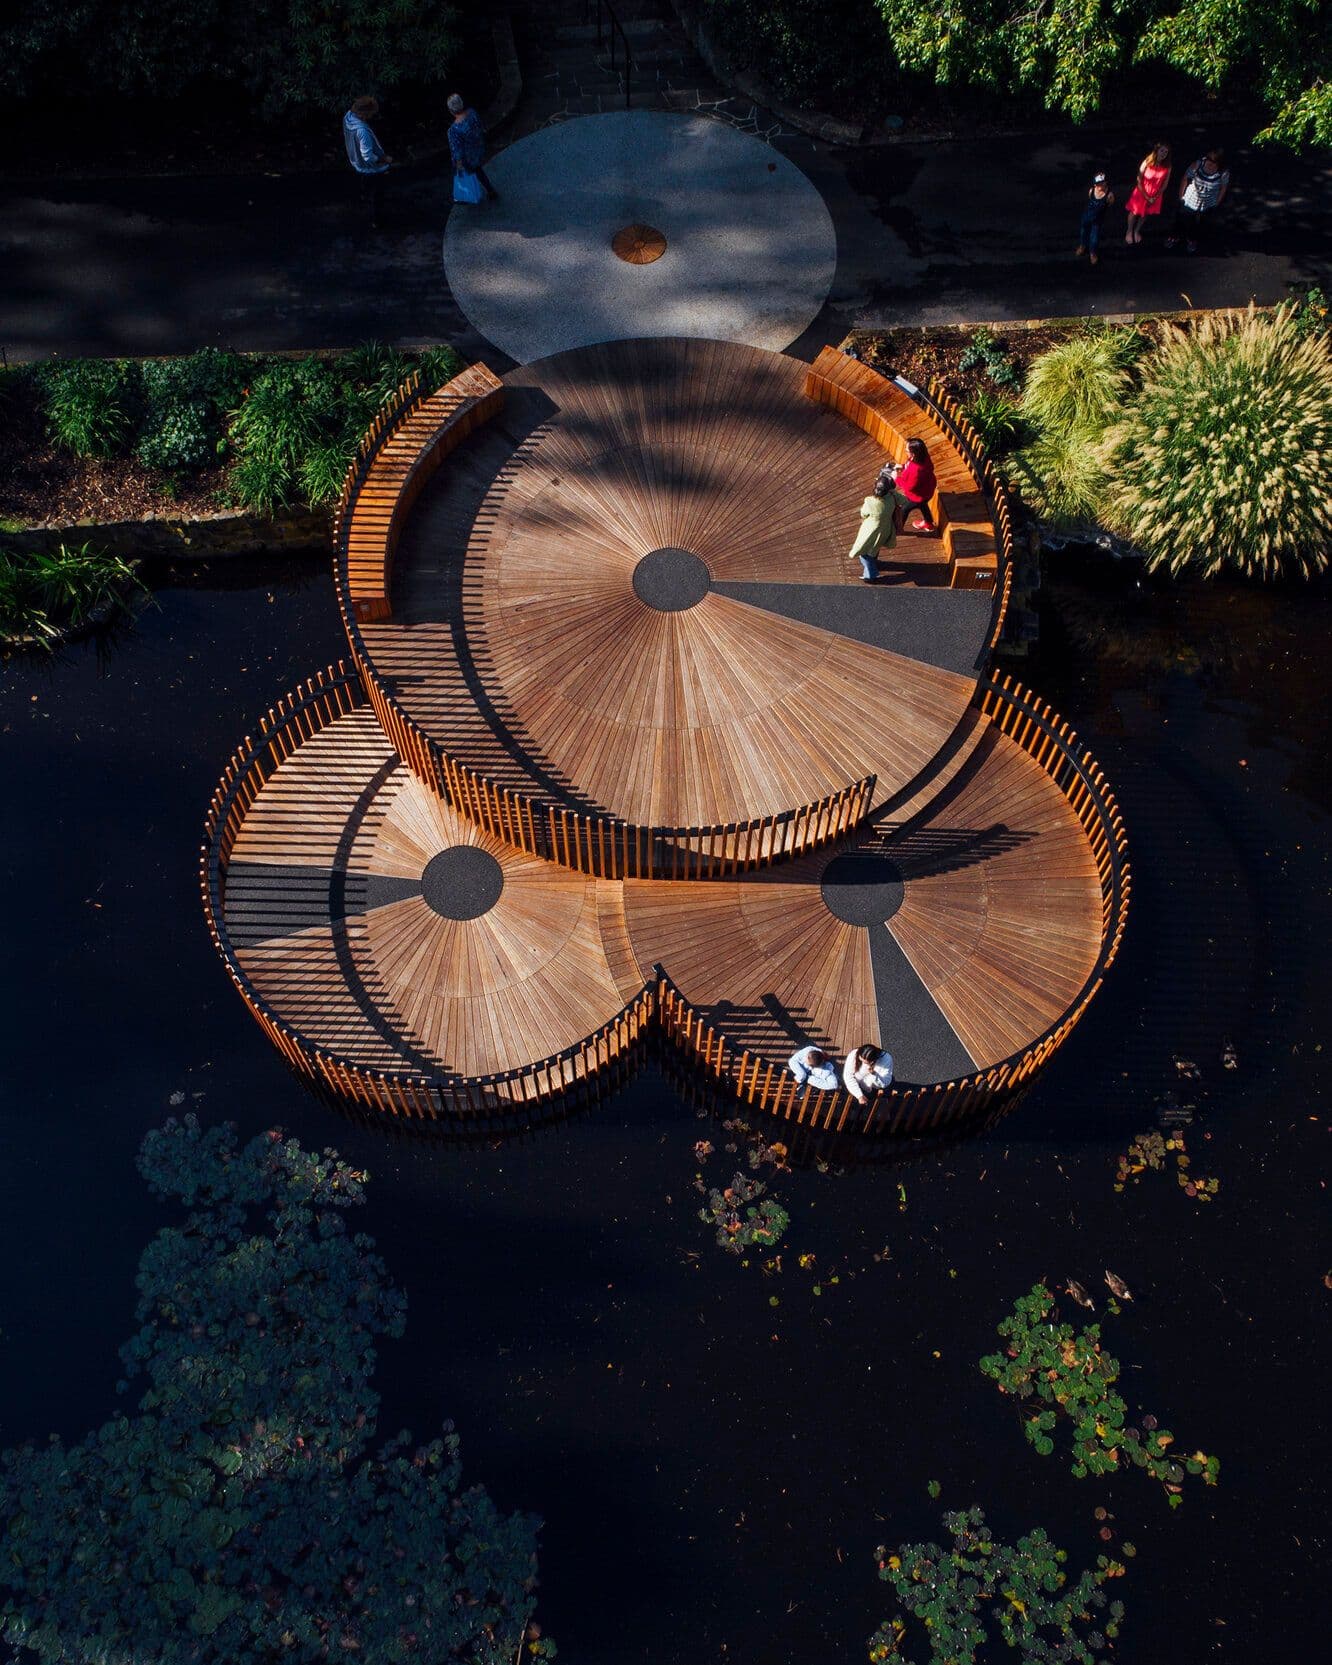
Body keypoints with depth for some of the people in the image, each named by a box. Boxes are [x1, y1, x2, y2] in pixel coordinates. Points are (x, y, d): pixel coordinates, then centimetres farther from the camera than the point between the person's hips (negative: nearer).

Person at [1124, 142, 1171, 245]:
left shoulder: (1167, 167, -19)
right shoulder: (1147, 162, -25)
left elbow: (1165, 184, -6)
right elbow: (1139, 181, -17)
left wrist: (1156, 197, -10)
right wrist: (1146, 196, -17)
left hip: (1155, 195, 2)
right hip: (1141, 192, -2)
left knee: (1145, 214, 23)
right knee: (1134, 212, 18)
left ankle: (1137, 231, 50)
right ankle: (1129, 231, 45)